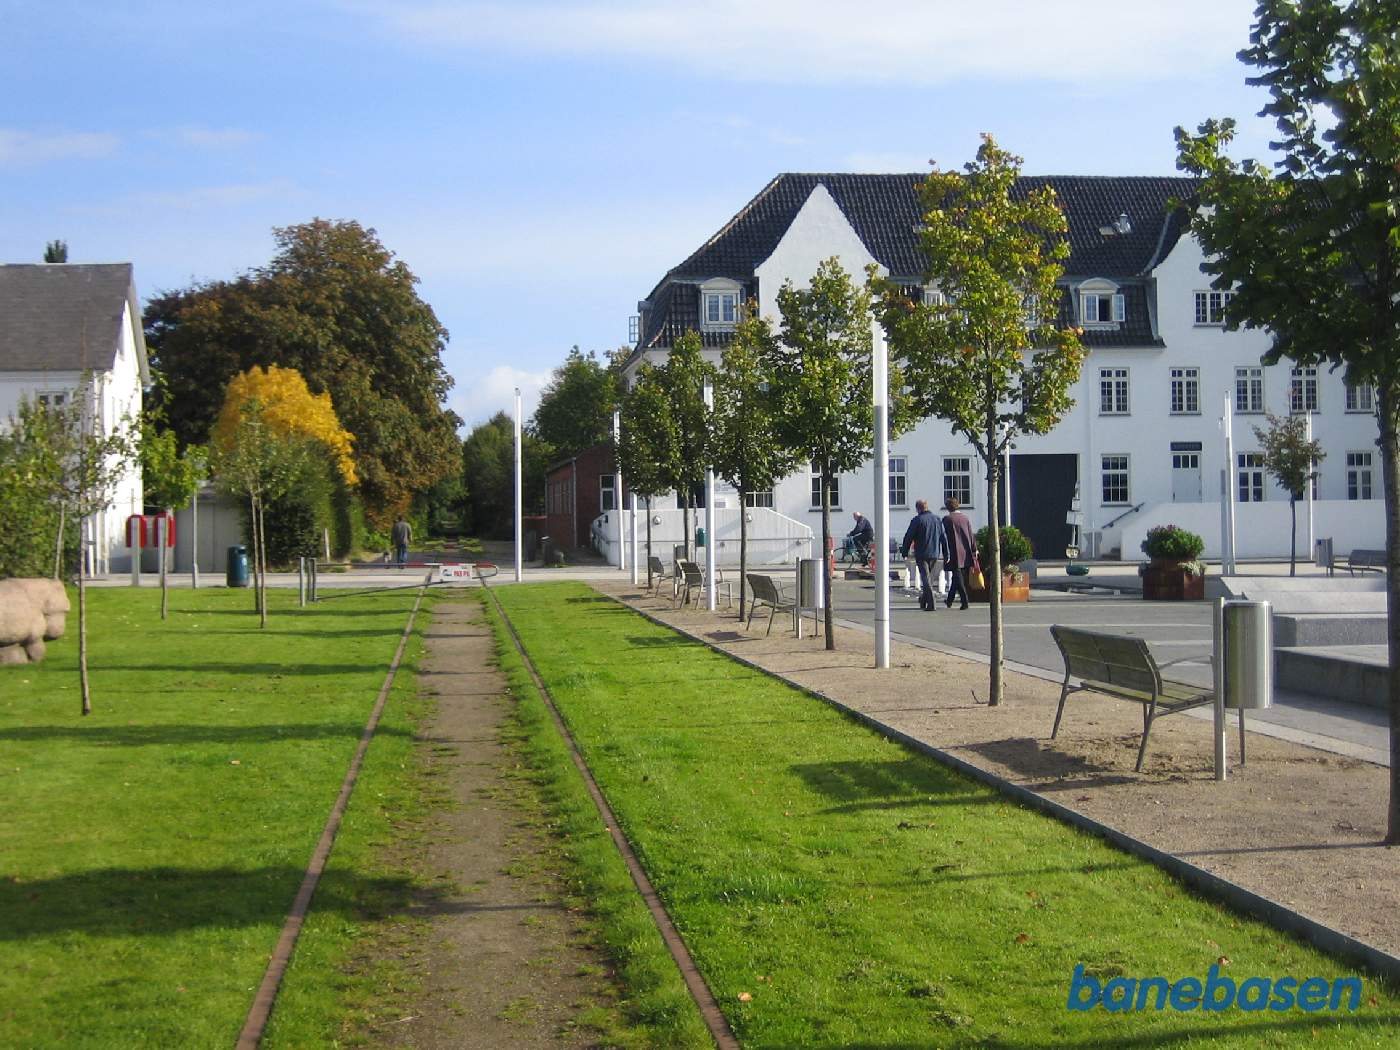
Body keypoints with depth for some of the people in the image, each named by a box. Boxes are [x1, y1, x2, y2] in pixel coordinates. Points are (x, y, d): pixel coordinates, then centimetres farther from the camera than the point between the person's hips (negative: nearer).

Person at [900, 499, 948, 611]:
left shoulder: (917, 520, -8)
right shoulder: (937, 519, 7)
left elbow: (909, 537, -6)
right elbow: (944, 537, 9)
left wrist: (905, 552, 4)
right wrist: (946, 554, 13)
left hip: (922, 554, -5)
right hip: (935, 554, 5)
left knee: (925, 578, -4)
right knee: (930, 578, 17)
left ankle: (932, 604, -12)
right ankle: (924, 601, 26)